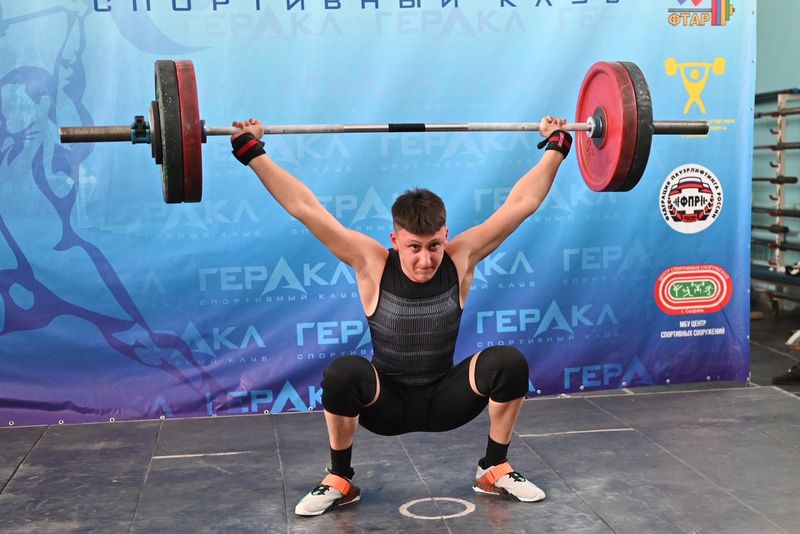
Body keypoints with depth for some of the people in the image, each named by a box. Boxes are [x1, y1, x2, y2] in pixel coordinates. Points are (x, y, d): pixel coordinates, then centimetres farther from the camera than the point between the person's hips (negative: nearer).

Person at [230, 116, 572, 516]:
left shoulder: (461, 259, -14)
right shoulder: (372, 264, -18)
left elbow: (521, 203, -8)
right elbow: (305, 208, -19)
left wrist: (556, 146, -5)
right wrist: (252, 152, -19)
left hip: (444, 399, 2)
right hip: (385, 403, -2)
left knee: (509, 363, -24)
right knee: (343, 373, -34)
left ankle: (494, 469, 1)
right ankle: (339, 480, -7)